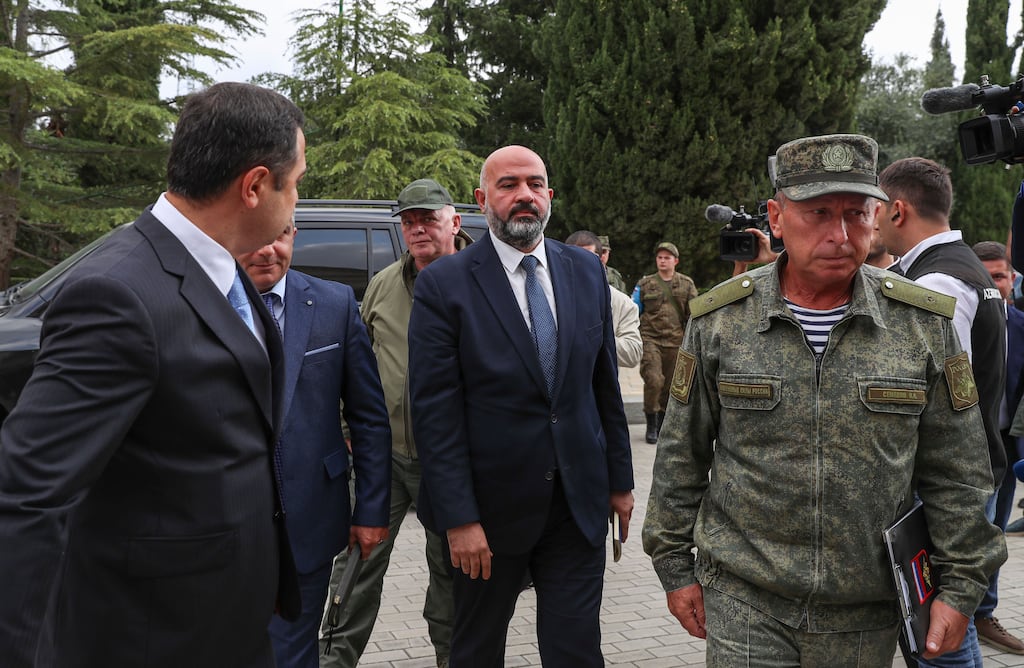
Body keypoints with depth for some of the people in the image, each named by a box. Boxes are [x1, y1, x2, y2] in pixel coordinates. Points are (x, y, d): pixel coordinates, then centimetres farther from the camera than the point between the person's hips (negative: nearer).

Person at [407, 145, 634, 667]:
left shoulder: (587, 271, 5)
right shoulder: (444, 284, -9)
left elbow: (606, 385, 10)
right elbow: (435, 411, -12)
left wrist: (620, 480, 10)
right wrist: (458, 518, -16)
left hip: (579, 504, 3)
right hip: (490, 507, -2)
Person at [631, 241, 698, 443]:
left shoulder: (686, 284, 9)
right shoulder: (645, 284, 6)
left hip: (675, 341, 2)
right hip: (650, 338, -2)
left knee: (670, 384, 7)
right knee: (653, 380, -16)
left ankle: (663, 423, 23)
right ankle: (651, 425, -2)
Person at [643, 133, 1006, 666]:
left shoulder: (923, 324, -3)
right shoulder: (719, 320, -4)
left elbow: (955, 475, 3)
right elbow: (681, 458, 4)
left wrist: (961, 586, 0)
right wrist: (674, 566, 5)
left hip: (869, 615, 1)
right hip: (742, 602, -1)